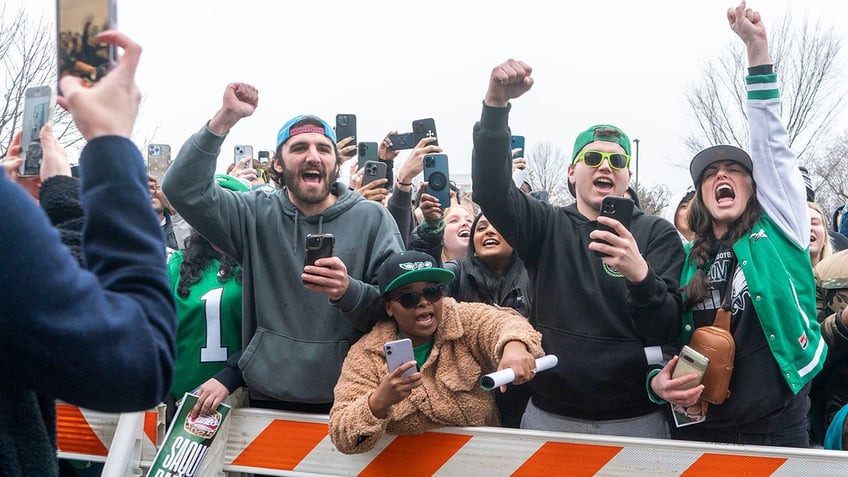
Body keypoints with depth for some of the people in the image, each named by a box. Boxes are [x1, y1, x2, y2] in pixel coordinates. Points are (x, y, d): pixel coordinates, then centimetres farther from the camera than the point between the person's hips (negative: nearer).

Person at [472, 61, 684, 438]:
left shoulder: (657, 234, 1)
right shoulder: (548, 226, 4)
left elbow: (667, 330, -9)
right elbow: (490, 189, -13)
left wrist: (640, 275, -29)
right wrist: (496, 104, -27)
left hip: (635, 422, -1)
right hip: (550, 417, 1)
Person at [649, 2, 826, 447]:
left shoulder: (777, 231, 2)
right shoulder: (685, 263, 7)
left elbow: (771, 144, -5)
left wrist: (758, 49, -10)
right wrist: (658, 382, -10)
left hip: (779, 431, -2)